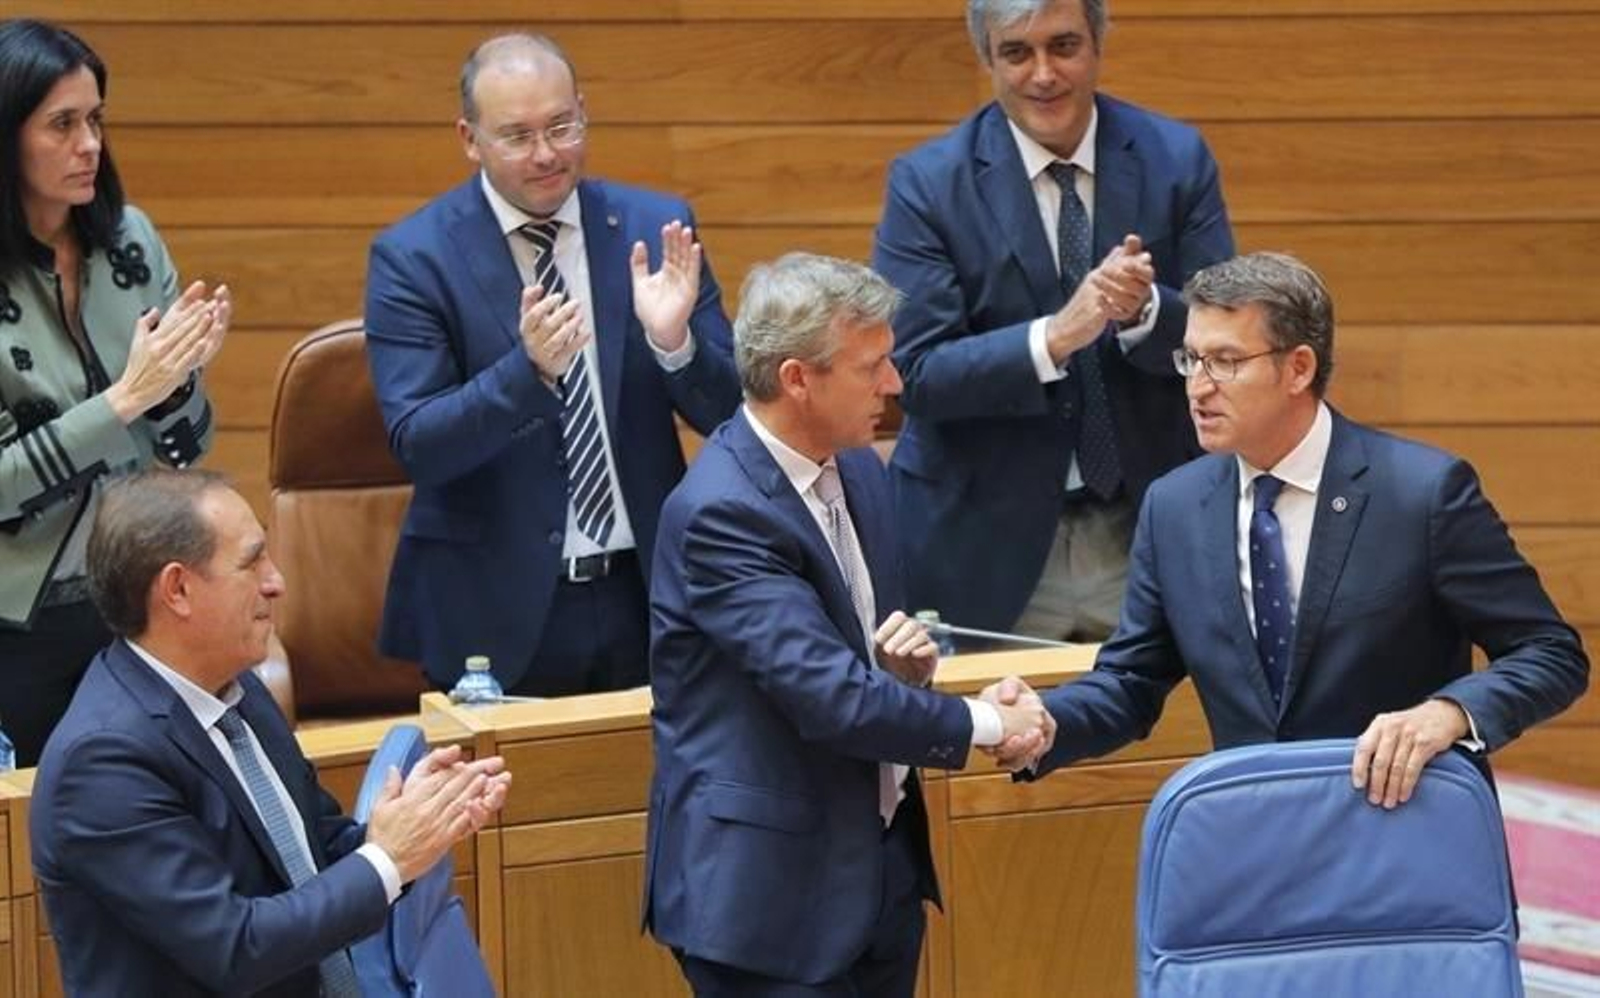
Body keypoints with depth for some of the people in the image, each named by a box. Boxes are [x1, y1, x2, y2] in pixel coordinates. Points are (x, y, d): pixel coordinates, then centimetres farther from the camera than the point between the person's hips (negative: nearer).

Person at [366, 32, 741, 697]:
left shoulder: (654, 227, 1)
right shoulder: (412, 258, -7)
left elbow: (731, 413, 1)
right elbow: (416, 445, -14)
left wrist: (675, 342, -20)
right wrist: (529, 369, -30)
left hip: (649, 592, 3)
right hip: (496, 613, -2)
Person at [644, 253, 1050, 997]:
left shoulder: (854, 469, 7)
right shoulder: (719, 512, -20)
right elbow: (832, 697, -25)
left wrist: (908, 660, -4)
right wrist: (982, 724, -13)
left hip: (881, 867, 8)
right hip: (767, 886, -8)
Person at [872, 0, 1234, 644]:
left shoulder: (1176, 159, 0)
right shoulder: (927, 182, -6)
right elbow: (915, 373, -12)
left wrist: (1145, 308, -23)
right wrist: (1055, 336, -26)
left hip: (1150, 534, 2)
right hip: (989, 546, -2)